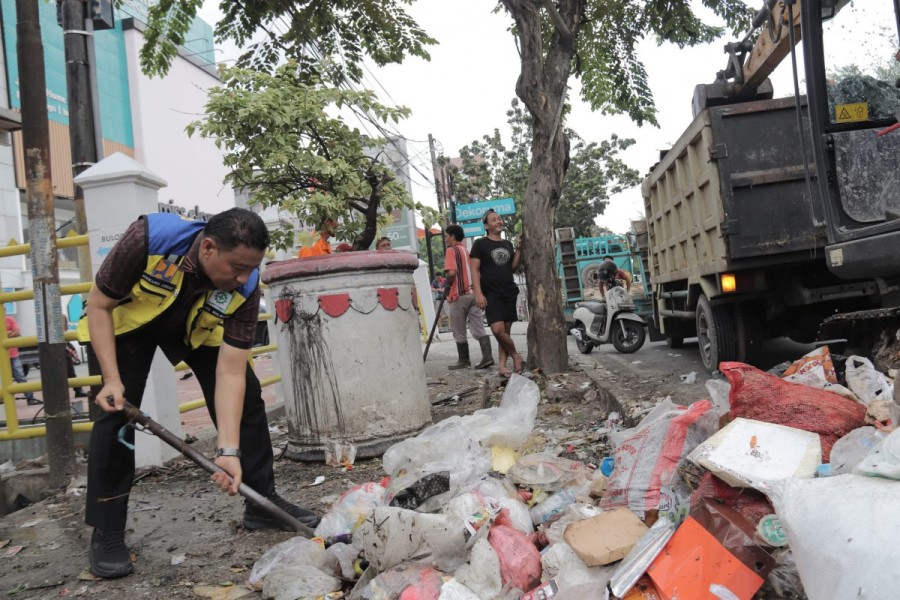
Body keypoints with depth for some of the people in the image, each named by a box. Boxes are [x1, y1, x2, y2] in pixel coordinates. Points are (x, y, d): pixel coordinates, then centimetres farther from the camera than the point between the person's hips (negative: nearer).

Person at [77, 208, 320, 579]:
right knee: (118, 410, -16)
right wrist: (112, 379, -33)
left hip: (195, 326, 3)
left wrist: (229, 450, -39)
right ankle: (106, 533, -1)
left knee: (245, 394, -7)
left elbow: (231, 373, -31)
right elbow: (99, 305, -24)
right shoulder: (148, 238, -39)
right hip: (125, 322, -2)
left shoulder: (244, 289, -31)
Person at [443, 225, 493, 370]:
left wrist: (447, 287, -7)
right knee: (478, 328, 3)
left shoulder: (451, 250, -7)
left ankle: (464, 361, 10)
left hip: (459, 295, -7)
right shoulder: (468, 250, 17)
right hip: (474, 293, 7)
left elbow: (451, 272, -21)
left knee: (459, 331, 4)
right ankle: (487, 356, -7)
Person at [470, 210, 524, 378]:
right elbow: (475, 269, -5)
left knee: (506, 330, 2)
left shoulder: (507, 244, 15)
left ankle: (502, 364, 8)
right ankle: (516, 356, 2)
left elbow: (513, 268, 15)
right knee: (498, 330, -17)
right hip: (491, 294, -5)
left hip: (509, 292, 5)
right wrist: (478, 294, -15)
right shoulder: (480, 244, 0)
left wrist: (519, 250, 0)